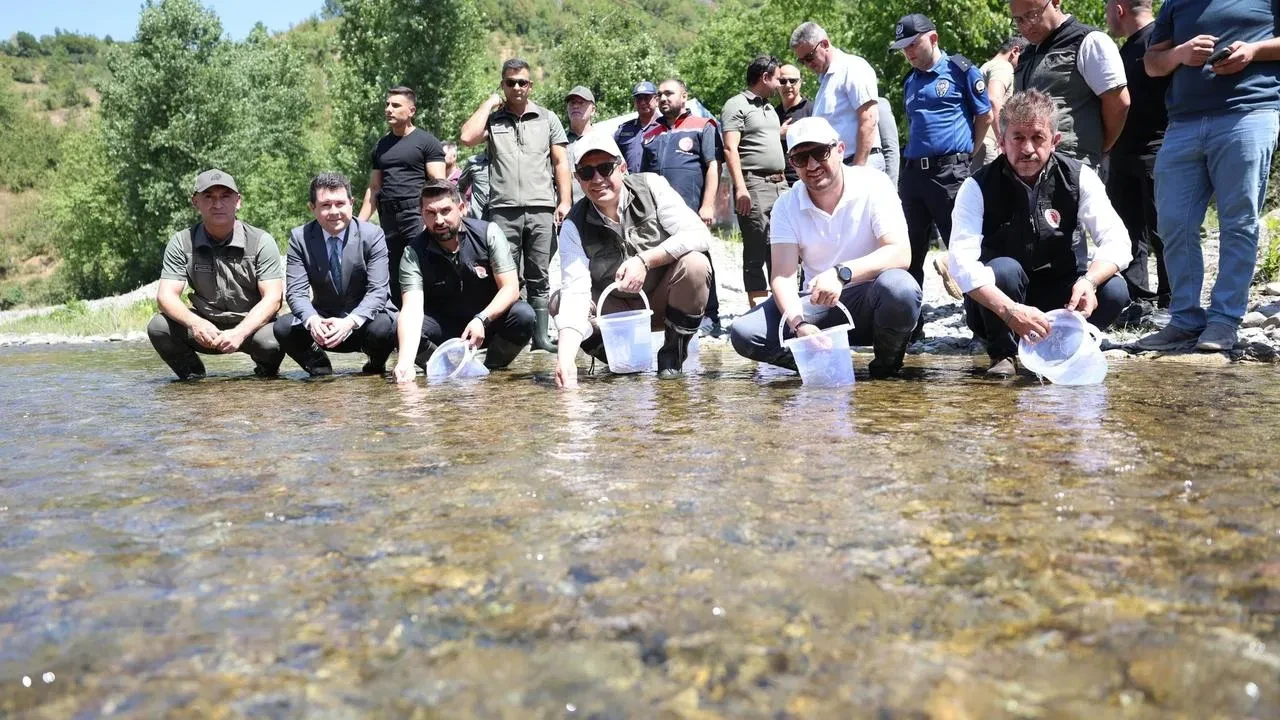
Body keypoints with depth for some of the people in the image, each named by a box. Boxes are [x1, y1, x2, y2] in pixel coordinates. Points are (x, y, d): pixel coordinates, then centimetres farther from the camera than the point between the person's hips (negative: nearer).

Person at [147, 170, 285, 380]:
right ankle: (194, 377, 2)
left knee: (271, 343, -35)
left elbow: (272, 298, -15)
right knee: (158, 327, -23)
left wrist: (240, 332, -32)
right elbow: (166, 295, -10)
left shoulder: (261, 241, -9)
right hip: (205, 328, 2)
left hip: (252, 325, -2)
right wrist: (194, 323, -32)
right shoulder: (181, 243, -2)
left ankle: (266, 374, 2)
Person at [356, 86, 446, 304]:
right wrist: (360, 223, 12)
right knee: (391, 277, 7)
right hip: (388, 219, 6)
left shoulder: (426, 142, 1)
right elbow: (374, 188, 20)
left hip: (416, 213, -6)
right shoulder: (382, 145, 19)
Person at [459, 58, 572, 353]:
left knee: (539, 278, 2)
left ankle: (540, 336, 6)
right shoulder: (492, 118, 13)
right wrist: (489, 103, 3)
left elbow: (561, 162, 11)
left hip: (541, 209, 0)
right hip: (503, 210, 0)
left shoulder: (547, 118, 15)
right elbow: (467, 137, -6)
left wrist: (564, 201, 0)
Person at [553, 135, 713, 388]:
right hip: (618, 309, 1)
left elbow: (699, 234, -23)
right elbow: (575, 291, -25)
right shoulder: (574, 225, -14)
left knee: (695, 264, -29)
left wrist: (645, 260, -35)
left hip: (664, 301, -1)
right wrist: (566, 356, -41)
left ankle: (673, 354, -8)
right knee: (560, 302, -21)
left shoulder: (651, 186, -15)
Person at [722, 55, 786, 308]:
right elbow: (730, 149, -11)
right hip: (754, 185, -8)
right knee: (757, 251, -8)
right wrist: (740, 188, -20)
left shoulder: (769, 108, 23)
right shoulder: (737, 105, -3)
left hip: (779, 183, 8)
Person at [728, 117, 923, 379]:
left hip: (870, 303, -2)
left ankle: (888, 364, -7)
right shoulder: (786, 206, -3)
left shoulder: (874, 186, -11)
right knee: (743, 332, -18)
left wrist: (842, 273, -38)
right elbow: (783, 276, -13)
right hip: (817, 305, 2)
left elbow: (901, 254, -22)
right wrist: (799, 324, -34)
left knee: (898, 287, -36)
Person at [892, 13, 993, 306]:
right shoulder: (910, 82, 17)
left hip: (950, 172, -6)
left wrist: (963, 152, 5)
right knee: (909, 252, 7)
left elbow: (985, 116, 3)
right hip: (913, 172, 6)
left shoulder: (961, 70, -1)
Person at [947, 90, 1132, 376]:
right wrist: (1009, 310, -44)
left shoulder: (1079, 178, -9)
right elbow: (962, 263, -29)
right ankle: (1002, 354, -7)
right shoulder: (978, 187, -17)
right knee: (1004, 270, -34)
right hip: (995, 304, -2)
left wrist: (1088, 281, -36)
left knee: (1113, 290, -24)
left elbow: (1116, 241, -14)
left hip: (1059, 295, 2)